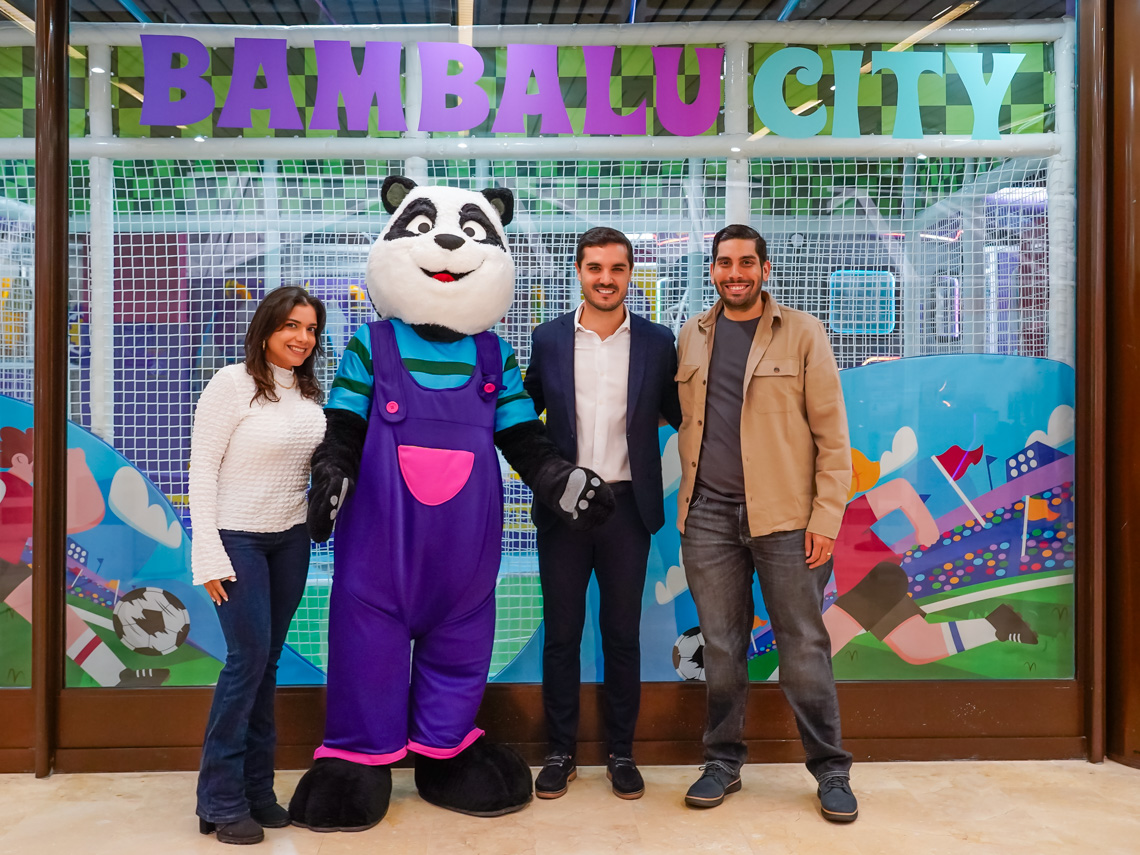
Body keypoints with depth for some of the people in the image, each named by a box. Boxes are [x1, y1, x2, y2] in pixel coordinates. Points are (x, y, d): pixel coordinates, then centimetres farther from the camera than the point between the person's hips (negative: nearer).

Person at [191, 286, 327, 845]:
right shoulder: (232, 384, -10)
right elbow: (201, 468, -12)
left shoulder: (310, 393, 7)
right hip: (238, 538, -5)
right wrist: (209, 553, -15)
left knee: (267, 659, 9)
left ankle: (256, 789, 19)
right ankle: (220, 801, 7)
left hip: (290, 538, 5)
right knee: (248, 656, -7)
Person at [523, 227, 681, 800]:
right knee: (561, 632, 8)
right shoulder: (548, 338, 4)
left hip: (627, 505, 0)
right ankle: (559, 753, 23)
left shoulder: (657, 342, 2)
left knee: (623, 634, 9)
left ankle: (621, 754, 24)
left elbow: (679, 413, 5)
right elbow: (524, 411, 12)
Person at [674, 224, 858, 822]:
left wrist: (826, 517, -9)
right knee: (720, 645, 10)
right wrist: (688, 503, 7)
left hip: (785, 515, -3)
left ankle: (830, 769, 17)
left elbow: (831, 433, -2)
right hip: (708, 515, 3)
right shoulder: (691, 337, 11)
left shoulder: (801, 334, 0)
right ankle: (723, 761, 24)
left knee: (803, 647, 3)